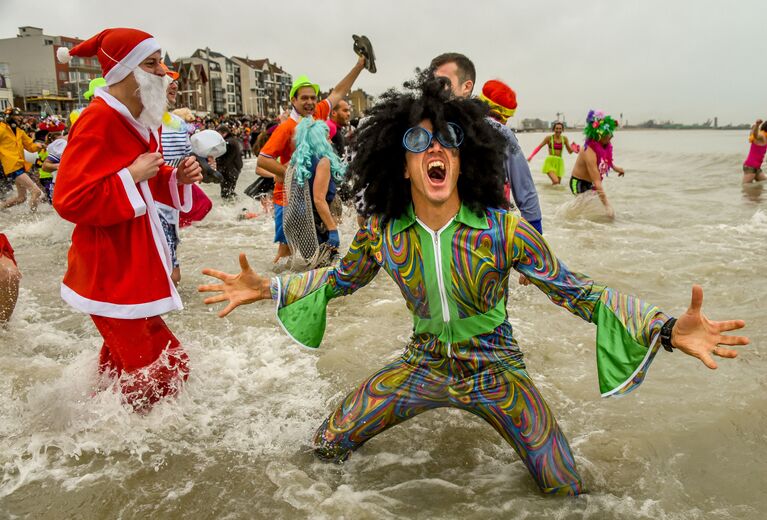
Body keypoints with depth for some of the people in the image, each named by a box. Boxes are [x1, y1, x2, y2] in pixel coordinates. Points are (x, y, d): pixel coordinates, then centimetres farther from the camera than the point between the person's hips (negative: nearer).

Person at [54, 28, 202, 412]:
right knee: (164, 369, -7)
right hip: (111, 270, -10)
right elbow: (69, 201, -23)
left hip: (136, 261, 10)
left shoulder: (145, 120, 10)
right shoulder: (97, 121, -19)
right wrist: (132, 175, -23)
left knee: (124, 357, 23)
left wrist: (177, 178, 0)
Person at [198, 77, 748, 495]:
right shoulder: (381, 232, -13)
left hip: (494, 369, -1)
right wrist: (270, 288, -5)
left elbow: (572, 287, -16)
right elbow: (342, 278, 6)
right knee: (327, 444, 2)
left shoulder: (502, 228, -22)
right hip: (423, 365, 2)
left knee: (567, 491, -3)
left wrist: (667, 329, -28)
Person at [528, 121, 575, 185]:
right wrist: (531, 157, -15)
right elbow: (538, 147, -4)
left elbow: (570, 151, 9)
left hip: (559, 162, 4)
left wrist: (574, 149, -14)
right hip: (550, 162, -4)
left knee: (558, 183, 7)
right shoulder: (549, 138, -4)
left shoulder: (564, 138, 5)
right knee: (556, 181, -24)